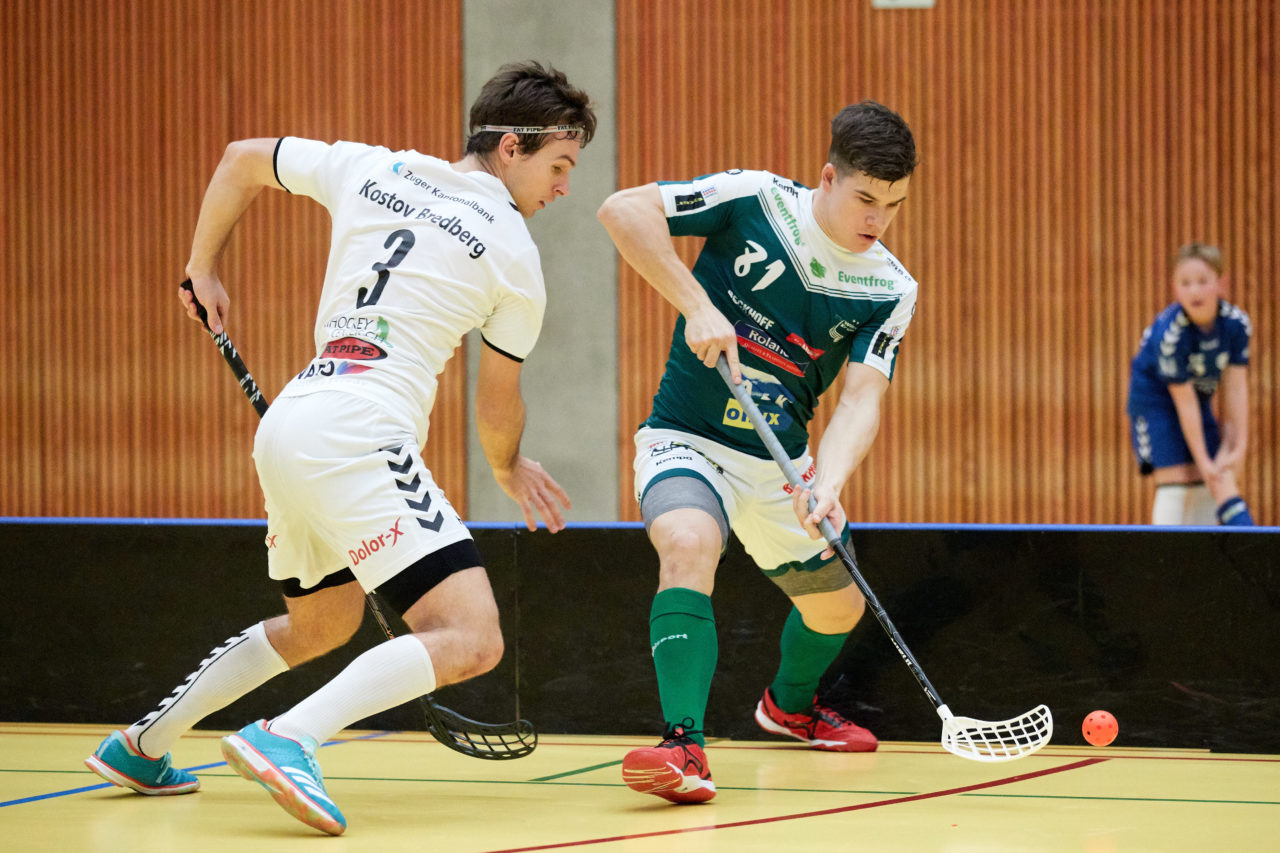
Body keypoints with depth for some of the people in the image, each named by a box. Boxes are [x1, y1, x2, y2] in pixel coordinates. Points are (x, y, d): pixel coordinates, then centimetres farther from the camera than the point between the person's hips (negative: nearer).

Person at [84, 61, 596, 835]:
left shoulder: (370, 169, 15)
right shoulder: (516, 259, 1)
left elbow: (242, 159, 28)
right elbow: (498, 408, 13)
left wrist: (203, 269, 39)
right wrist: (510, 471, 35)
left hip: (288, 428, 8)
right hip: (358, 435, -8)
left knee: (320, 627, 31)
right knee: (471, 640, -15)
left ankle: (140, 747, 36)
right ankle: (288, 739, -31)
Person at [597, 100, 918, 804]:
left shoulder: (890, 291, -7)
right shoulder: (753, 200, -16)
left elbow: (860, 401, -16)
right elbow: (623, 209, -21)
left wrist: (827, 487, -35)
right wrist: (697, 306, -28)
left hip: (778, 465, 5)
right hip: (685, 439, -5)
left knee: (839, 605, 18)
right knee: (689, 544, -36)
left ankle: (789, 705, 53)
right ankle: (684, 745, -41)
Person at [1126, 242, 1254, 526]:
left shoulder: (1237, 324, -18)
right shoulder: (1170, 334, -31)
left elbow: (1235, 388, -12)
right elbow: (1184, 401, -26)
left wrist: (1239, 446, -14)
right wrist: (1202, 460, -23)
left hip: (1201, 399, 6)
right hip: (1154, 399, -6)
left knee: (1214, 480, 1)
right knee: (1175, 481, -17)